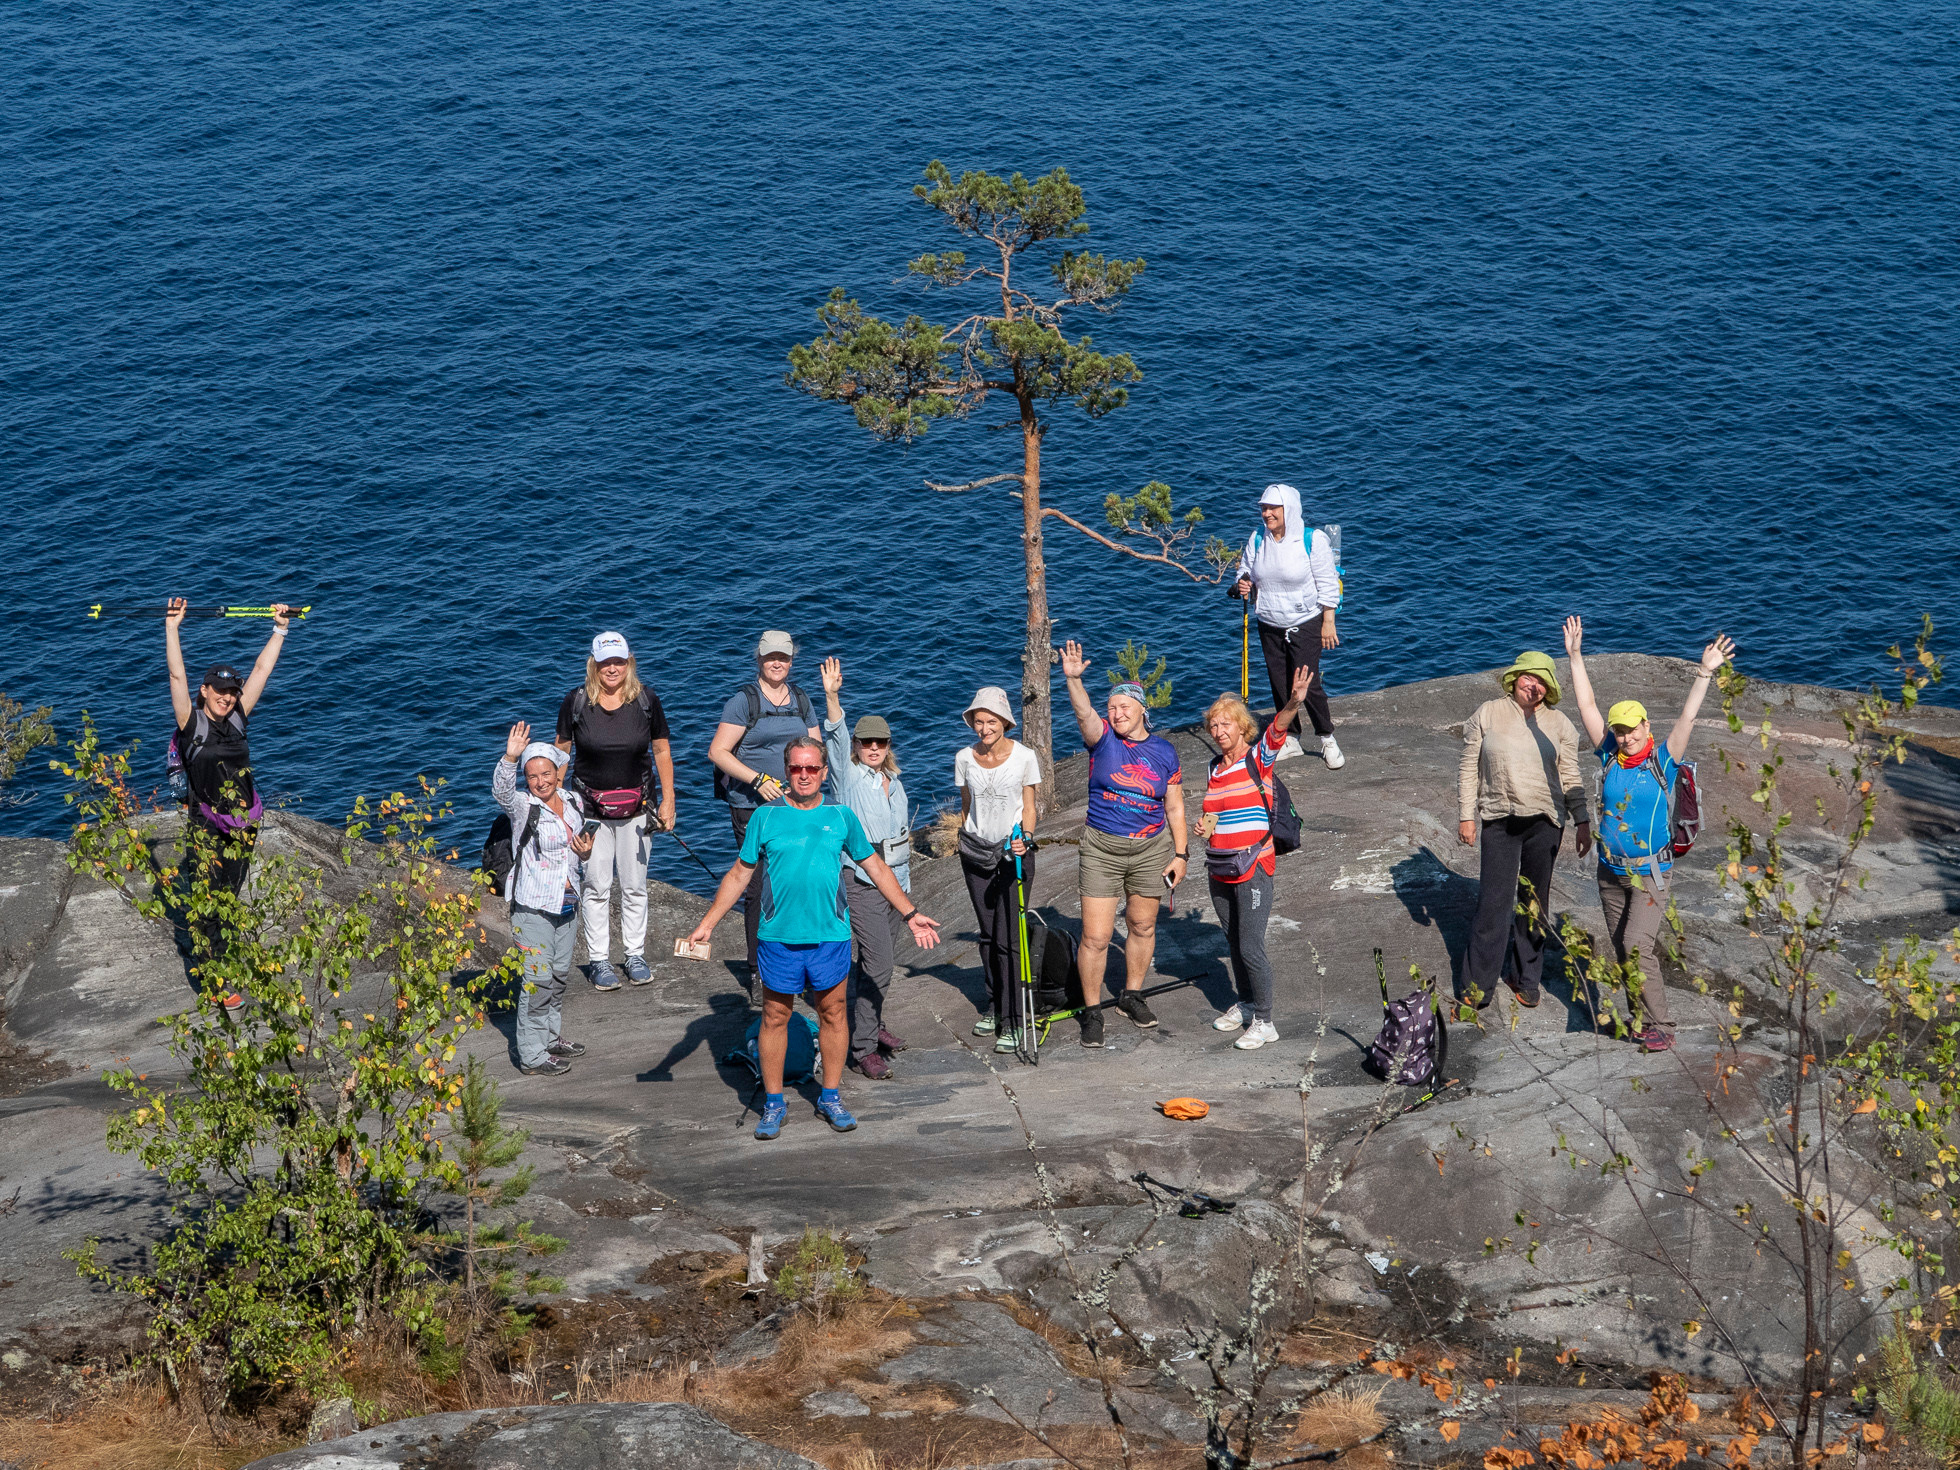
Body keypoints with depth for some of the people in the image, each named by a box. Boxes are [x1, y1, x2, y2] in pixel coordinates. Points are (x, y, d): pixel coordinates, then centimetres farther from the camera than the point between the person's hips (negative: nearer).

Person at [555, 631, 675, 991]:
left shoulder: (646, 701, -3)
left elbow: (662, 751, 4)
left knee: (634, 886, 9)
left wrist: (668, 800, 2)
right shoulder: (576, 702, -6)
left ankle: (635, 955, 22)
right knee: (597, 887, 1)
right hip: (590, 807, -1)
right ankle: (599, 961, 11)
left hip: (636, 807, 1)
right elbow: (561, 751, 2)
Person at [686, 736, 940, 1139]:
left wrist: (909, 914, 14)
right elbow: (739, 875, 9)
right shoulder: (766, 817, 4)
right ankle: (773, 1103, 16)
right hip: (778, 936, -1)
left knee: (833, 1015, 7)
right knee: (775, 1017, 5)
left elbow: (876, 868, 14)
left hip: (830, 936, 1)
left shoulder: (841, 817, 6)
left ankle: (830, 1098, 21)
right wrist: (707, 924, 6)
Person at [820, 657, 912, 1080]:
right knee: (876, 963, -13)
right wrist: (832, 697, -35)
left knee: (882, 961, 14)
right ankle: (863, 1049, -10)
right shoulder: (849, 775, -4)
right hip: (860, 882, -7)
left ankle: (871, 1025, 33)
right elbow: (835, 735, -20)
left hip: (894, 881, 7)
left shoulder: (895, 784, 14)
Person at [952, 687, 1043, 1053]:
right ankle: (994, 1004, 26)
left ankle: (1011, 1019, -5)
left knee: (1008, 936, -9)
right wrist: (961, 844, 14)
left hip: (1013, 851, -4)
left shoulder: (1024, 756, -7)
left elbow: (1028, 807, -3)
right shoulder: (965, 758, 2)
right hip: (976, 851, 4)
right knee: (987, 934, 11)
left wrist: (1025, 838, -20)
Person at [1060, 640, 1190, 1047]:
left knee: (1142, 926, 15)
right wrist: (1073, 679, -43)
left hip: (1151, 849, 2)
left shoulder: (1164, 752, 2)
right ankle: (1091, 1011, 8)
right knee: (1095, 937, -5)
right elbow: (1084, 712, -25)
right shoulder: (1103, 739, -4)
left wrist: (1180, 854, 2)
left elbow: (1175, 807, 6)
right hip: (1102, 849, -2)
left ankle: (1132, 995, 34)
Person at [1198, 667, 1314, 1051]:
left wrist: (1293, 704, -47)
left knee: (1251, 947, -8)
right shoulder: (1215, 767, 11)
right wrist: (1206, 827, 2)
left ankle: (1264, 1022, 1)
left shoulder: (1259, 759, -6)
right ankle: (1246, 1005, 31)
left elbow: (1278, 729, -27)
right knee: (1233, 943, 16)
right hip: (1219, 870, 7)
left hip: (1253, 868, -7)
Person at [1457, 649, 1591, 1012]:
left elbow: (1571, 778, 7)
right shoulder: (1488, 714, 1)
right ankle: (1477, 986, 1)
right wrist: (1466, 815, -1)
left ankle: (1526, 977, 23)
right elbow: (1468, 767, 4)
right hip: (1499, 821, -2)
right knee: (1494, 901, -5)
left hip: (1544, 822, 2)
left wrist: (1582, 822, 2)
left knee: (1534, 902, 9)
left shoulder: (1558, 724, 5)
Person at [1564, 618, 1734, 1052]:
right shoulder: (1610, 757, 0)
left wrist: (1705, 673, -29)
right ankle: (1641, 1017, 23)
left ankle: (1659, 1026, -8)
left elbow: (1687, 718, -19)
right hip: (1611, 871, 5)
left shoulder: (1663, 761, -8)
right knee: (1622, 951, 10)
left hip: (1650, 873, -5)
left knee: (1636, 947, -15)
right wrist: (1576, 657, -5)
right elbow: (1587, 707, -1)